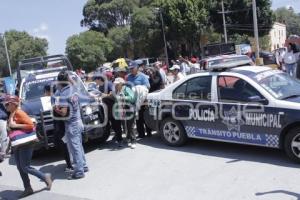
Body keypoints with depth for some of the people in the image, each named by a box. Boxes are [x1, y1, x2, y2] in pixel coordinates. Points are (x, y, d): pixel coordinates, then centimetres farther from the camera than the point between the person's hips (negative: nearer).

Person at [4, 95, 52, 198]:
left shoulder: (19, 113, -16)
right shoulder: (11, 114, 10)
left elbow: (31, 125, -24)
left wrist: (15, 125, -24)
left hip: (25, 144, -9)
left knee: (25, 167, -5)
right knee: (20, 168, 10)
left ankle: (45, 177, 12)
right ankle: (28, 189, 19)